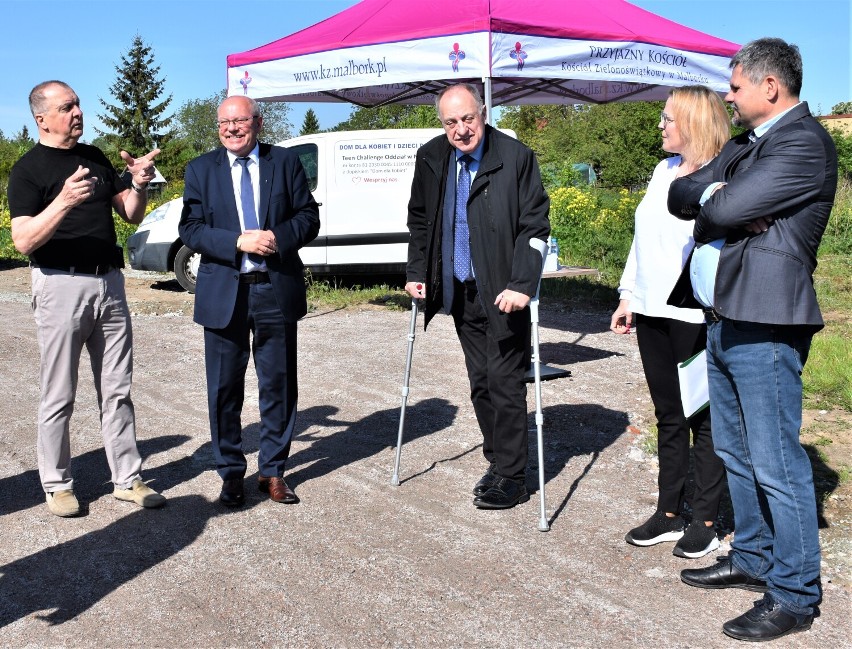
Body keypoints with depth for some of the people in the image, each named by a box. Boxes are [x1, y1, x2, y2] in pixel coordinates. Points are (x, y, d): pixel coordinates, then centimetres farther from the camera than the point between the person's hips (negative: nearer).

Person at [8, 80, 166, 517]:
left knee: (117, 390, 10)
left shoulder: (95, 157, 12)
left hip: (109, 282, 6)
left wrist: (139, 185, -6)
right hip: (61, 286, -6)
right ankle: (57, 485, 18)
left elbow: (131, 216, 14)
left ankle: (127, 479, 19)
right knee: (58, 397, 3)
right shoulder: (28, 169, -6)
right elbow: (23, 241, -16)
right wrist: (63, 202, -30)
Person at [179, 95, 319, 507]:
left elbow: (308, 216, 4)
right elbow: (190, 228, -2)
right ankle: (231, 473, 22)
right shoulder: (201, 170, 6)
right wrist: (238, 242, -17)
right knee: (224, 388, 7)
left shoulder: (286, 163, 6)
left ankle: (272, 471, 22)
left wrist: (280, 237, -16)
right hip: (224, 293, 0)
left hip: (277, 290, 0)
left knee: (278, 385, 8)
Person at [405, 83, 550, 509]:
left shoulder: (515, 157, -10)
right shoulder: (430, 158, 6)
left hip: (503, 294, -5)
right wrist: (416, 273, 10)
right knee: (480, 382, 12)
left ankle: (511, 477, 8)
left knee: (505, 382, -3)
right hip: (460, 293, 5)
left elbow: (535, 227, -11)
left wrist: (521, 285, -19)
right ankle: (498, 462, 25)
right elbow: (419, 219, 17)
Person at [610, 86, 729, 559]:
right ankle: (669, 515, 25)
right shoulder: (664, 171, 13)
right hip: (652, 311, 8)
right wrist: (628, 297, 16)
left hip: (695, 317, -8)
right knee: (668, 416, 14)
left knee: (702, 418, 4)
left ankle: (707, 523, 16)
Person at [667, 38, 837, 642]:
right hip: (722, 320, 10)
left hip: (764, 326, -10)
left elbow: (724, 210, -20)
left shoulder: (804, 142, -12)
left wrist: (708, 199, 1)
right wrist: (711, 195, -8)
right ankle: (752, 559, 35)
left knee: (777, 465, -2)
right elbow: (681, 194, 11)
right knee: (735, 453, 19)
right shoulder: (744, 144, 18)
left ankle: (794, 595, 11)